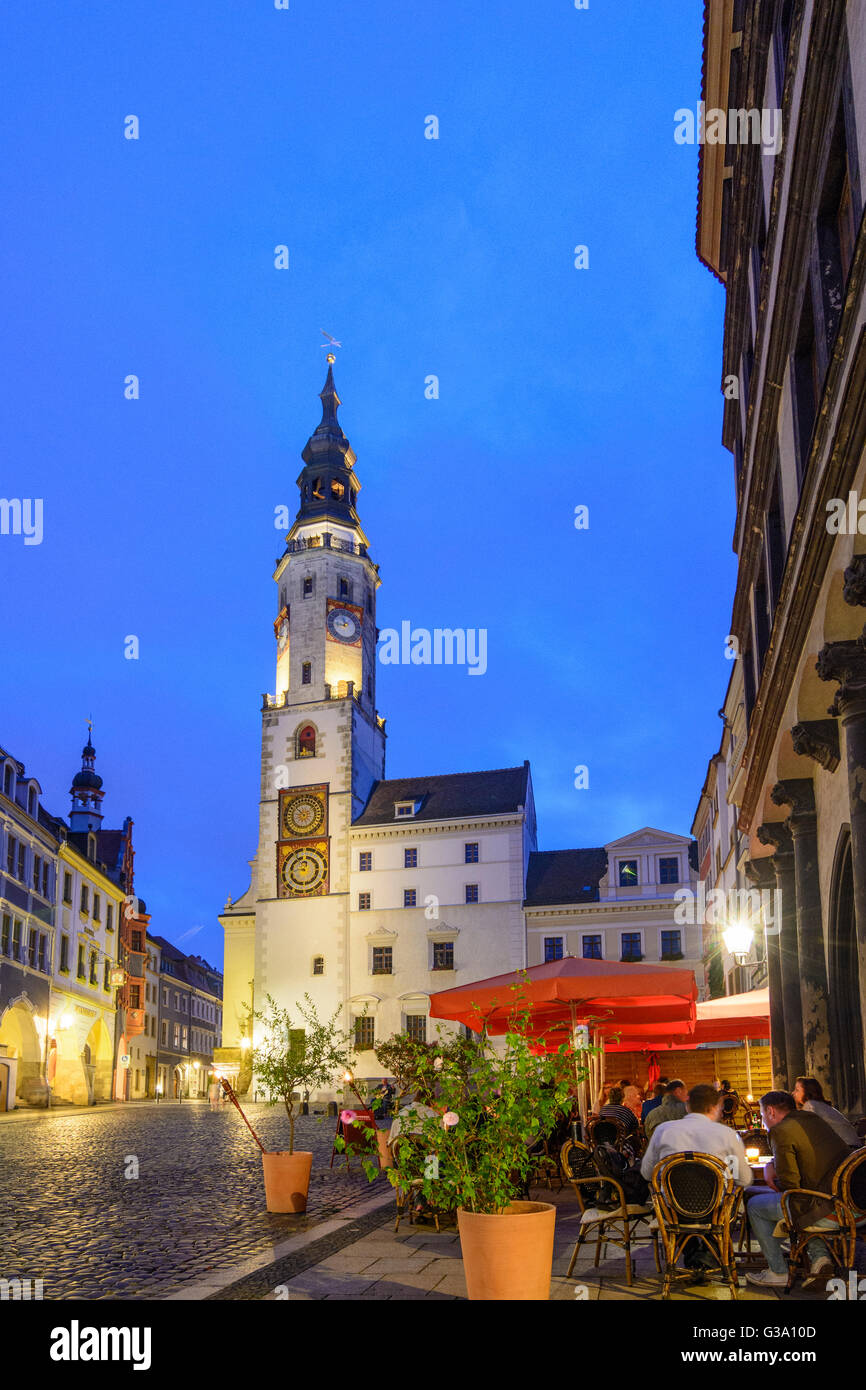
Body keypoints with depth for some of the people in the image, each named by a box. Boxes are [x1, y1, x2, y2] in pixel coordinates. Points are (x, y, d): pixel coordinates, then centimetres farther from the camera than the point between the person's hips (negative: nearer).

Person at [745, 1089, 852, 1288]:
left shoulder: (781, 1131, -8)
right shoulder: (813, 1119, 17)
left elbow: (790, 1184, -8)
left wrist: (775, 1182, 13)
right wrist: (772, 1166, 17)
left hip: (829, 1212, -8)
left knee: (755, 1206, 9)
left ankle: (778, 1272, 16)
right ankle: (819, 1256, 17)